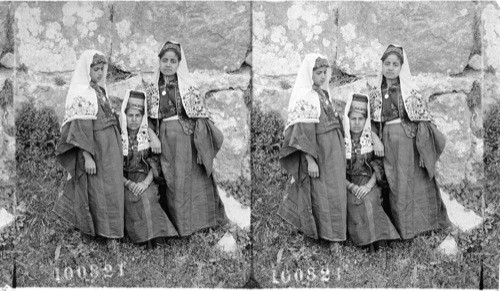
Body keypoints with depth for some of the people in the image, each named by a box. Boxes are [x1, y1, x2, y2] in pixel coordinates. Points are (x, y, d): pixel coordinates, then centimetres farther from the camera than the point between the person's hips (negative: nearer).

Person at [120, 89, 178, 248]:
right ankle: (146, 236, -23)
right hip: (124, 180, 0)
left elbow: (154, 164, 1)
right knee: (131, 198, -30)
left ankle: (151, 236, -25)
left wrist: (145, 183, -17)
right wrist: (128, 183, -16)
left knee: (146, 197, -31)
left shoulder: (148, 136, 4)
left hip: (144, 179, 0)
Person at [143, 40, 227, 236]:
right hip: (165, 141, 2)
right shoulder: (151, 88, 9)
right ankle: (179, 226, 12)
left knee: (193, 180, -2)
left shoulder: (188, 86, 4)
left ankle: (197, 222, 7)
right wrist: (153, 137, -9)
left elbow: (201, 115, 2)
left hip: (188, 139, -2)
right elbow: (147, 117, 8)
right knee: (172, 183, 4)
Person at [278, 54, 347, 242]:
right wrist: (310, 160, -23)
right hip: (318, 153, -9)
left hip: (333, 151, 9)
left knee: (334, 191, 15)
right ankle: (327, 235, 10)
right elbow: (303, 132, -20)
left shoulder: (323, 93, 12)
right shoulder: (304, 97, -15)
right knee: (321, 194, -1)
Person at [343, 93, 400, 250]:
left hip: (368, 182, 0)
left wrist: (368, 186, -17)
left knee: (368, 200, -31)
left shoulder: (372, 139, 4)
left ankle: (374, 238, -24)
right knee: (354, 202, -31)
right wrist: (351, 186, -17)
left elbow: (378, 167, 0)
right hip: (347, 183, 0)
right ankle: (367, 238, -23)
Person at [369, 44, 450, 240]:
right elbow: (371, 121, 10)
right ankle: (402, 229, 14)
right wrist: (375, 140, -7)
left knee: (416, 182, -2)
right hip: (388, 144, 3)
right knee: (396, 186, 5)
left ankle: (420, 225, 8)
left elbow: (423, 119, -2)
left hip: (409, 141, -3)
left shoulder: (411, 91, 0)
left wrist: (423, 147, -9)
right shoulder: (375, 93, 10)